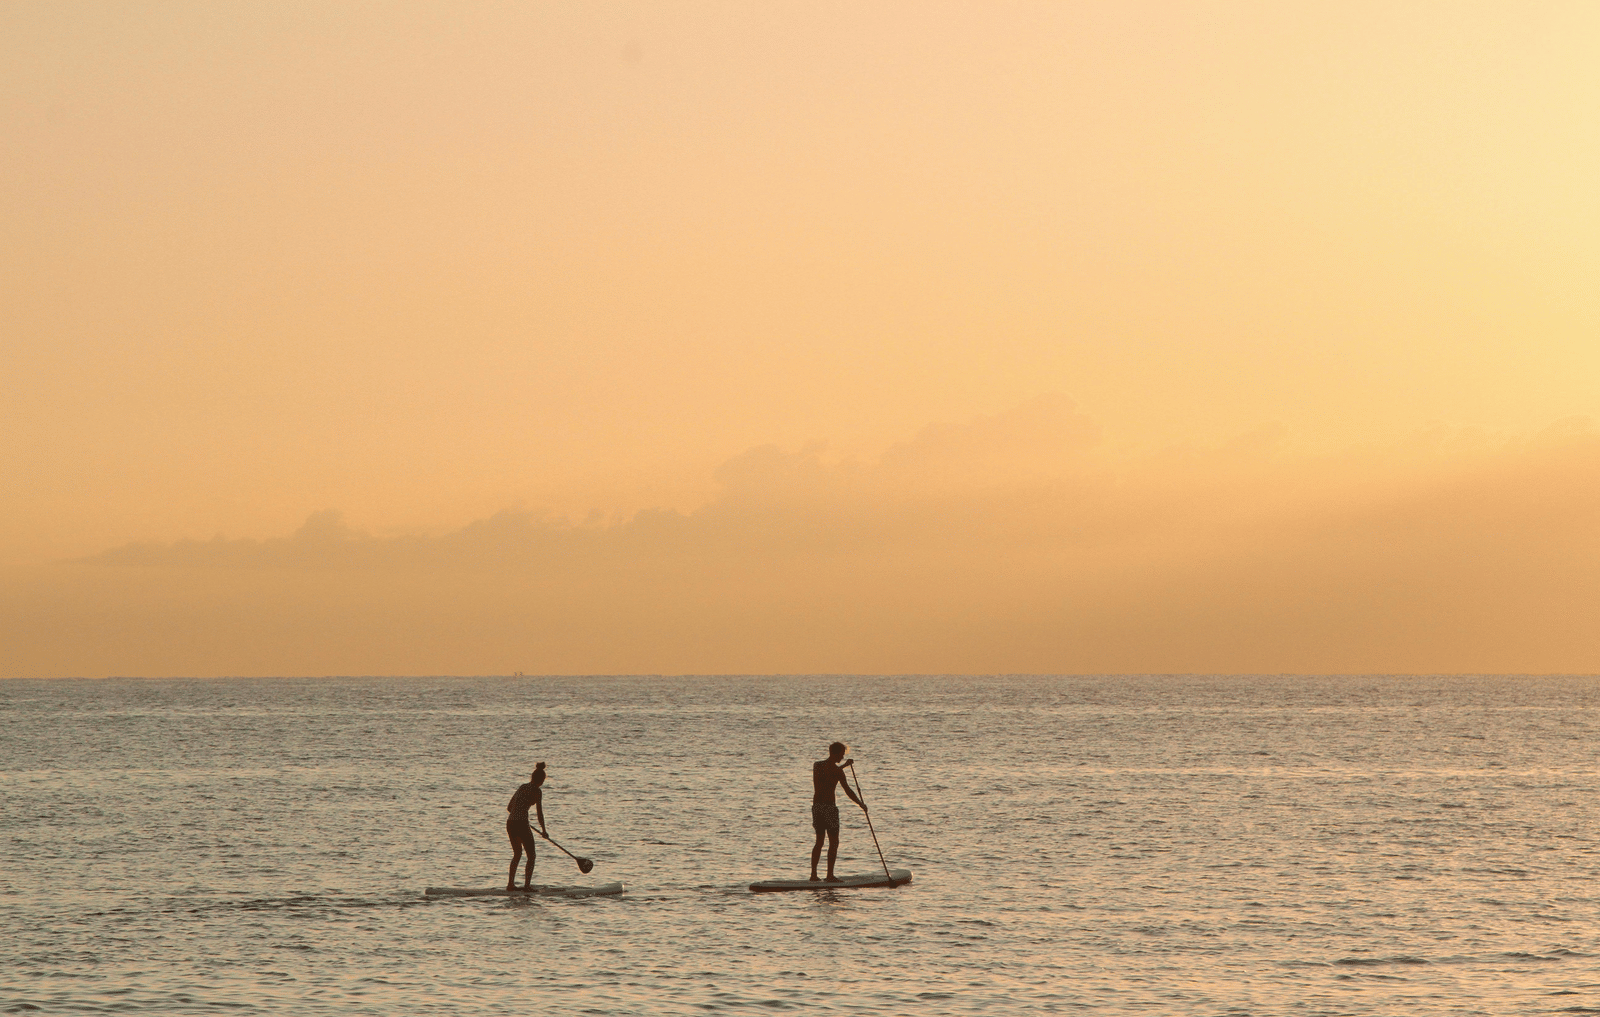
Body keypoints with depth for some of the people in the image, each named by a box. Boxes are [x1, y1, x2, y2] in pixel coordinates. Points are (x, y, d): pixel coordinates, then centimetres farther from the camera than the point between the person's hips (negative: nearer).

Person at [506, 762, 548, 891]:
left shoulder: (522, 787, 16)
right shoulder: (537, 791, -5)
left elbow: (509, 807, 23)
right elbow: (539, 812, -8)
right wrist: (544, 831, 2)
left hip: (510, 823, 7)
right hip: (522, 824, -7)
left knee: (517, 854, 22)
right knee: (531, 855, 5)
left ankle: (510, 883, 22)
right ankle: (527, 884, -2)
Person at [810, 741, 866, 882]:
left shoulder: (817, 765, 9)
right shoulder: (837, 770, -12)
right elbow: (848, 790, -13)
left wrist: (844, 765, 34)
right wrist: (861, 804, -1)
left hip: (816, 806, 7)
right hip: (829, 807, -7)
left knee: (819, 841, 15)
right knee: (834, 842, 1)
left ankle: (813, 874, 12)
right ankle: (830, 875, -2)